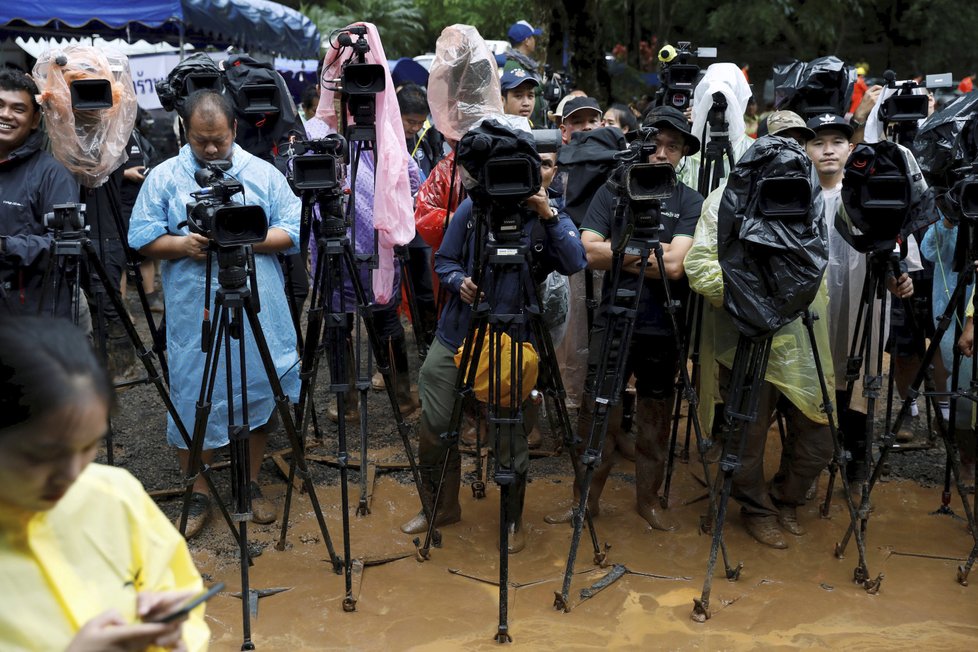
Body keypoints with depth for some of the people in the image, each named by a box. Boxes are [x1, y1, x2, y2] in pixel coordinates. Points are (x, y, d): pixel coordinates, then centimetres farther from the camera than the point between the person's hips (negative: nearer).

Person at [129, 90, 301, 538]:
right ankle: (199, 496, 21)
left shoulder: (264, 174, 5)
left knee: (259, 396, 9)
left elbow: (292, 231, 2)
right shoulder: (164, 178, 4)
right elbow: (141, 237, 2)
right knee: (193, 402, 5)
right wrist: (182, 245, -16)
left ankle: (252, 484, 27)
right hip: (193, 319, 0)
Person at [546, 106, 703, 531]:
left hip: (663, 329, 0)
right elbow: (590, 252, -8)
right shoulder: (612, 192, 4)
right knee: (597, 415, 4)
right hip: (612, 322, 0)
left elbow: (673, 265, -15)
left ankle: (647, 501, 28)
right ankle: (586, 499, 20)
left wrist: (621, 251, -9)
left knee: (655, 420, 12)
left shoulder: (690, 202, 0)